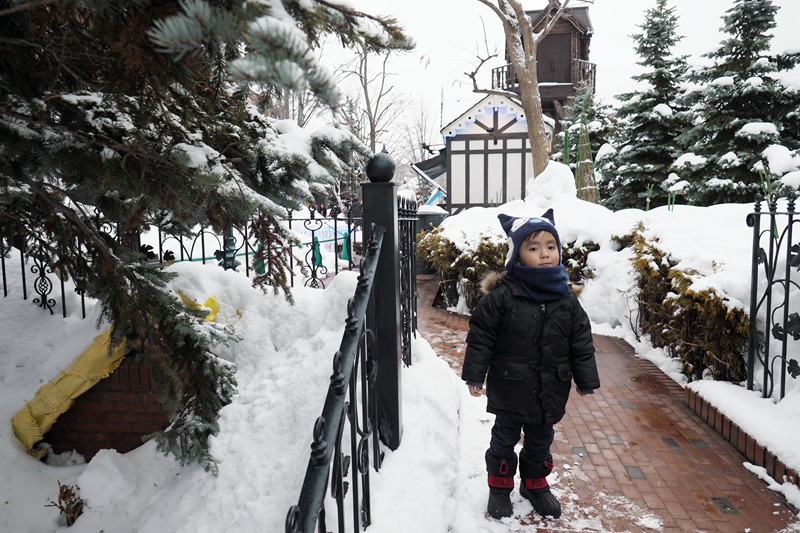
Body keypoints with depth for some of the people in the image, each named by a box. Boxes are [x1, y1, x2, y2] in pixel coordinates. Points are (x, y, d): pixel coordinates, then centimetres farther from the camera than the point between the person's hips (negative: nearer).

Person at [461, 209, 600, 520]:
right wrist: (474, 375, -11)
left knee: (541, 440, 20)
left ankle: (535, 484, 42)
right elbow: (481, 336, -11)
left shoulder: (566, 301, -3)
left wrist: (587, 380, 6)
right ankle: (500, 487, 33)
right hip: (509, 387, -3)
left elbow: (581, 342, 4)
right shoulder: (501, 296, -15)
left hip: (550, 389, 4)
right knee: (505, 438, 13)